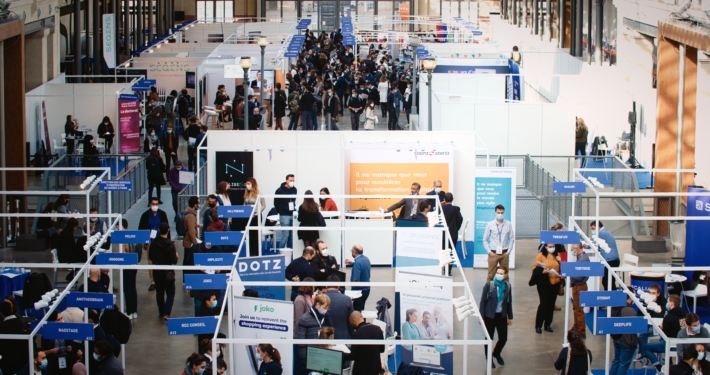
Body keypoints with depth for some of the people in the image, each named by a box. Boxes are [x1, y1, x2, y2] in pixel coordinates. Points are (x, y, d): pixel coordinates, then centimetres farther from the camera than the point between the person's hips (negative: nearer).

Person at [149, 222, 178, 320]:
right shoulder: (170, 244, -20)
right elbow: (174, 261, -17)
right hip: (167, 272, -4)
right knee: (170, 293, 4)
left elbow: (150, 256, 5)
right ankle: (166, 314, -9)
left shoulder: (154, 242, -6)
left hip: (156, 271, 4)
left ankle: (161, 312, 27)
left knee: (159, 292, 18)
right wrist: (176, 256, 4)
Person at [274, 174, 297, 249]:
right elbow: (276, 203, 2)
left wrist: (294, 208, 10)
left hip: (293, 215, 4)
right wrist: (280, 212, 5)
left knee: (292, 235, 5)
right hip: (284, 215, -4)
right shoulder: (280, 190, -7)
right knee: (285, 234, -7)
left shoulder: (294, 189, 5)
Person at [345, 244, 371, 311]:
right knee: (361, 309, 19)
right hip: (367, 288, 9)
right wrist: (352, 263, 19)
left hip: (360, 290, -9)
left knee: (357, 310, -2)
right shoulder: (366, 259, 4)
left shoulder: (357, 262, -24)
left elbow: (356, 280, -27)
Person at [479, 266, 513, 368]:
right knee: (489, 338, 7)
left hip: (502, 315, 3)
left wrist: (510, 317, 11)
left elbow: (509, 302, 7)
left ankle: (496, 353, 35)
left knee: (503, 338, 5)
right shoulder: (489, 285, -12)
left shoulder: (507, 286, -2)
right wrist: (481, 317, -8)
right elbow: (483, 301, -7)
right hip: (490, 315, -3)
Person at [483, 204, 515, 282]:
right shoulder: (490, 225, -3)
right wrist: (489, 252, -5)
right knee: (490, 275, 1)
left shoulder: (508, 224, -2)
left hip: (504, 253, 1)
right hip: (493, 253, -1)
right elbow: (485, 240, 2)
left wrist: (508, 251, -2)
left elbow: (512, 239, 4)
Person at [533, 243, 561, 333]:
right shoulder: (541, 255, -4)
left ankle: (548, 325, 19)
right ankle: (538, 325, 4)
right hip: (544, 283, -4)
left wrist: (560, 261, -2)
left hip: (555, 283, 4)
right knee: (544, 304, -6)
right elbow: (535, 268, -6)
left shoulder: (557, 256, 9)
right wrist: (543, 272, -23)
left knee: (551, 304, 7)